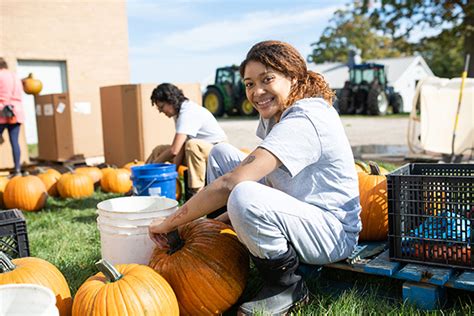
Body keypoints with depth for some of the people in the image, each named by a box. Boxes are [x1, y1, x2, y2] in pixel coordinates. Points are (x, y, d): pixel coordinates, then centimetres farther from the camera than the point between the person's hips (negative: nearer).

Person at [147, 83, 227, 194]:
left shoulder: (188, 113, -25)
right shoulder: (180, 112, 2)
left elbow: (174, 150, -31)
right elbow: (180, 146, -6)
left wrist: (153, 164, -17)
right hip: (199, 151, 9)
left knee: (192, 144, -40)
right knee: (159, 149, 7)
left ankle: (197, 192, -29)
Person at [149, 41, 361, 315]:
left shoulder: (303, 122, -25)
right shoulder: (277, 113, 5)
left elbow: (231, 184, -32)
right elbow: (266, 179, 8)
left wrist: (170, 223, -24)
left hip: (334, 233, -9)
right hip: (296, 216, 9)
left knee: (243, 197, -38)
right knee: (221, 154, 6)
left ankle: (287, 287, -10)